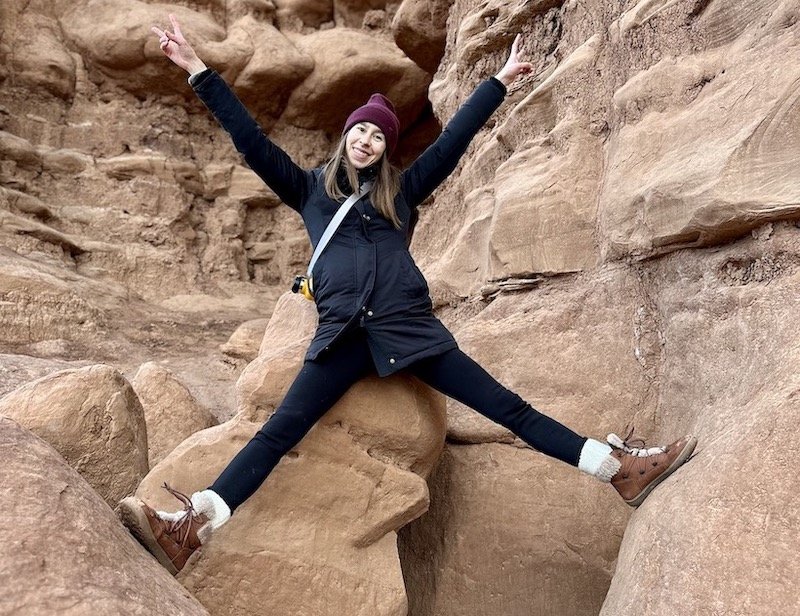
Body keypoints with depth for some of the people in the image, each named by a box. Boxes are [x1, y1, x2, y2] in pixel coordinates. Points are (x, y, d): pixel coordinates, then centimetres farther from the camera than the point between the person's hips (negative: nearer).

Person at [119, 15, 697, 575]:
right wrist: (198, 69, 8)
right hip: (343, 335, -1)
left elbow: (453, 140, 22)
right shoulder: (310, 188, 18)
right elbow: (251, 140, 12)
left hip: (409, 325, 1)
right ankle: (188, 529, -25)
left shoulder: (401, 189, 20)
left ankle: (620, 468, 0)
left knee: (508, 407, -1)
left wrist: (500, 81, 26)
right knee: (279, 430, -15)